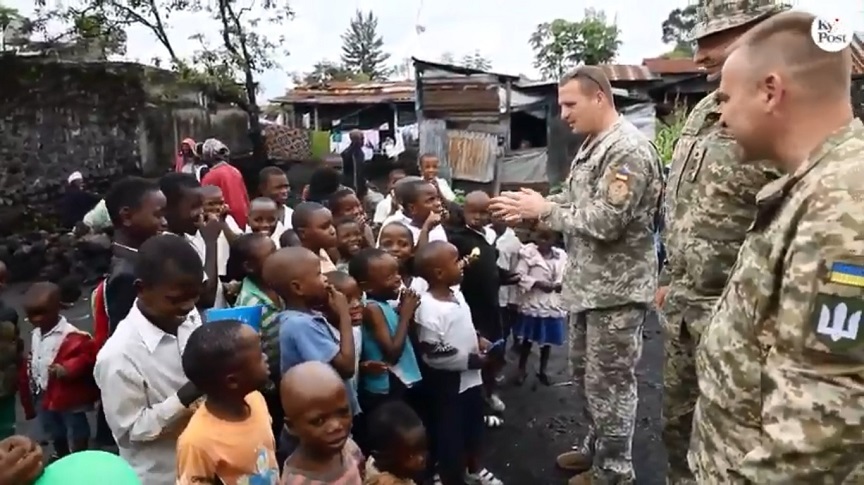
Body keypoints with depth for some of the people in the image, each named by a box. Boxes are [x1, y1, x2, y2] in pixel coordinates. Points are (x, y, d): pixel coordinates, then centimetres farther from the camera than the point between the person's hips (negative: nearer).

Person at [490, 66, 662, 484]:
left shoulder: (629, 149, -20)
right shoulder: (591, 146, 11)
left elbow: (605, 222, -26)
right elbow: (573, 203, 15)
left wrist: (544, 209, -17)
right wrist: (529, 209, -1)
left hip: (616, 290, -9)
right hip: (587, 284, 9)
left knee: (610, 382, 5)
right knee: (586, 374, 20)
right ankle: (594, 447, 39)